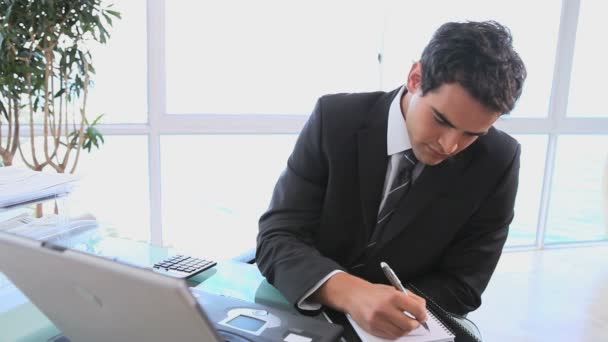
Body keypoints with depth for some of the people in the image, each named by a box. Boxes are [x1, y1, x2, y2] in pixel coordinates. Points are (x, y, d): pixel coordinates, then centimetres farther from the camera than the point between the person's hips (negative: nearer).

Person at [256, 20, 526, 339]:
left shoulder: (496, 162, -12)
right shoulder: (336, 119, -15)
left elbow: (461, 288, -7)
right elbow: (277, 237, -17)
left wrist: (391, 307, -21)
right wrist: (349, 292, -34)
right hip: (307, 314, 0)